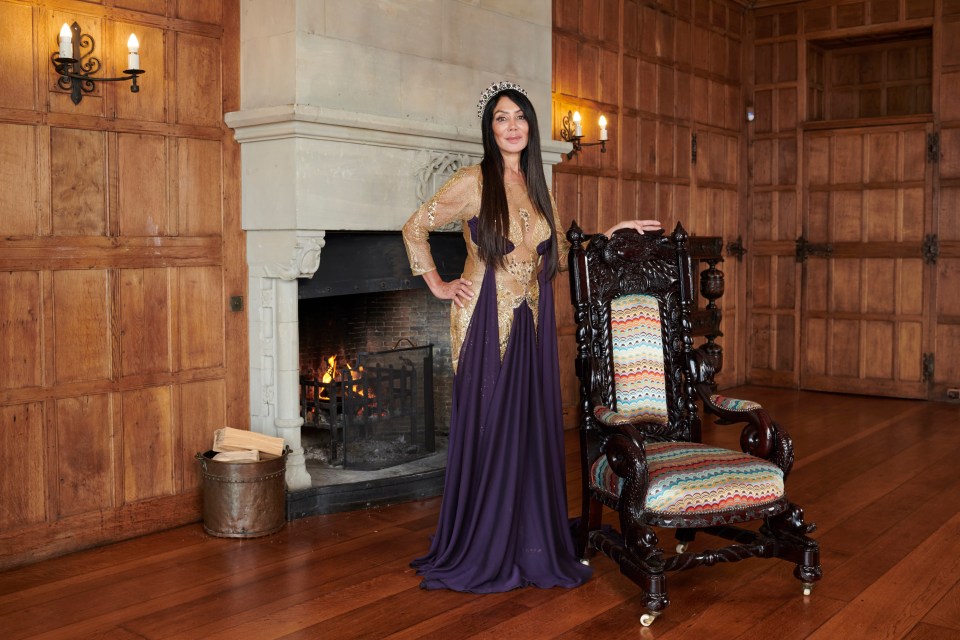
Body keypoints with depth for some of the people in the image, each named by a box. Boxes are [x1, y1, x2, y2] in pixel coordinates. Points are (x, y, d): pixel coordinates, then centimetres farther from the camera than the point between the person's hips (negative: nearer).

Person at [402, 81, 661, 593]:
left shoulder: (537, 188, 13)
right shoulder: (473, 182, -5)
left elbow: (562, 254, 19)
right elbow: (414, 228, 1)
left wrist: (614, 233, 12)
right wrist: (438, 285, -2)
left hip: (533, 321, 5)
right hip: (487, 321, -5)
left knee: (534, 428, 8)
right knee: (486, 430, 1)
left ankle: (533, 546, 22)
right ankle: (477, 553, 16)